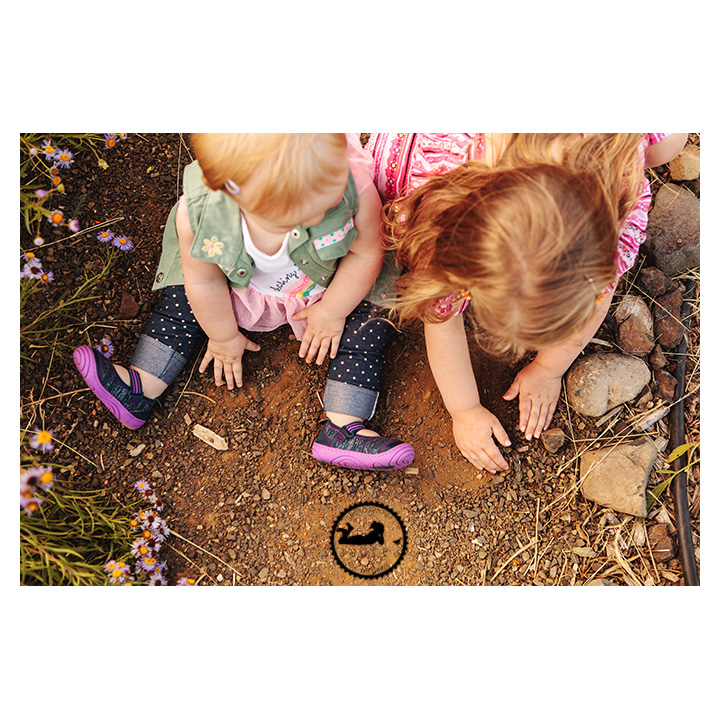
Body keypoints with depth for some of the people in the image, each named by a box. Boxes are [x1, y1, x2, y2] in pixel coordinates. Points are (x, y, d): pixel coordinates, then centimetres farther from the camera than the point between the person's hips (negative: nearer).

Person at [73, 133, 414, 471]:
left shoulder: (356, 188, -42)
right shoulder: (197, 212, -38)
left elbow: (366, 254, -20)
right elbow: (204, 280, -18)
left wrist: (332, 313, -12)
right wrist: (224, 338, -2)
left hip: (327, 287, 0)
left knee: (369, 318, -14)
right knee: (183, 298, -5)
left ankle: (342, 429, -12)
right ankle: (141, 388, 9)